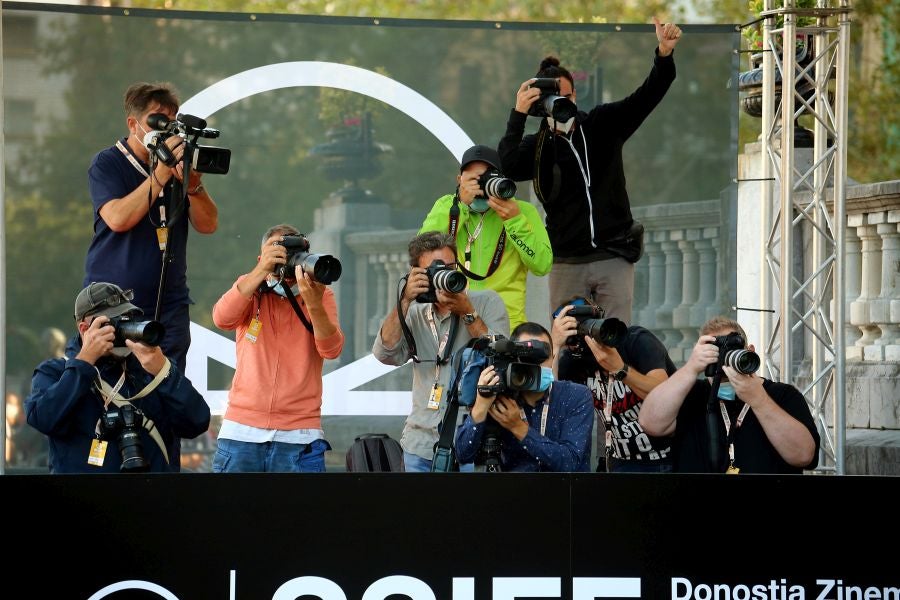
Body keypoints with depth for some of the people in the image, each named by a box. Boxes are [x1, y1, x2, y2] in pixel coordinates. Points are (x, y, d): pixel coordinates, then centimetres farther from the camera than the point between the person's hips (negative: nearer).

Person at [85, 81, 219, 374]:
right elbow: (117, 218, -18)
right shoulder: (107, 164, -1)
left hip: (169, 306, 3)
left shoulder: (179, 163, 9)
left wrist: (194, 185, -16)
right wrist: (160, 175, -20)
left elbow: (208, 224, 3)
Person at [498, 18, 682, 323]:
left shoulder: (601, 124, 5)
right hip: (567, 263, 0)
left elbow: (646, 97, -5)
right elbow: (508, 166, -16)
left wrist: (664, 56, -22)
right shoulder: (537, 146, 3)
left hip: (614, 257, 0)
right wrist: (518, 115, -18)